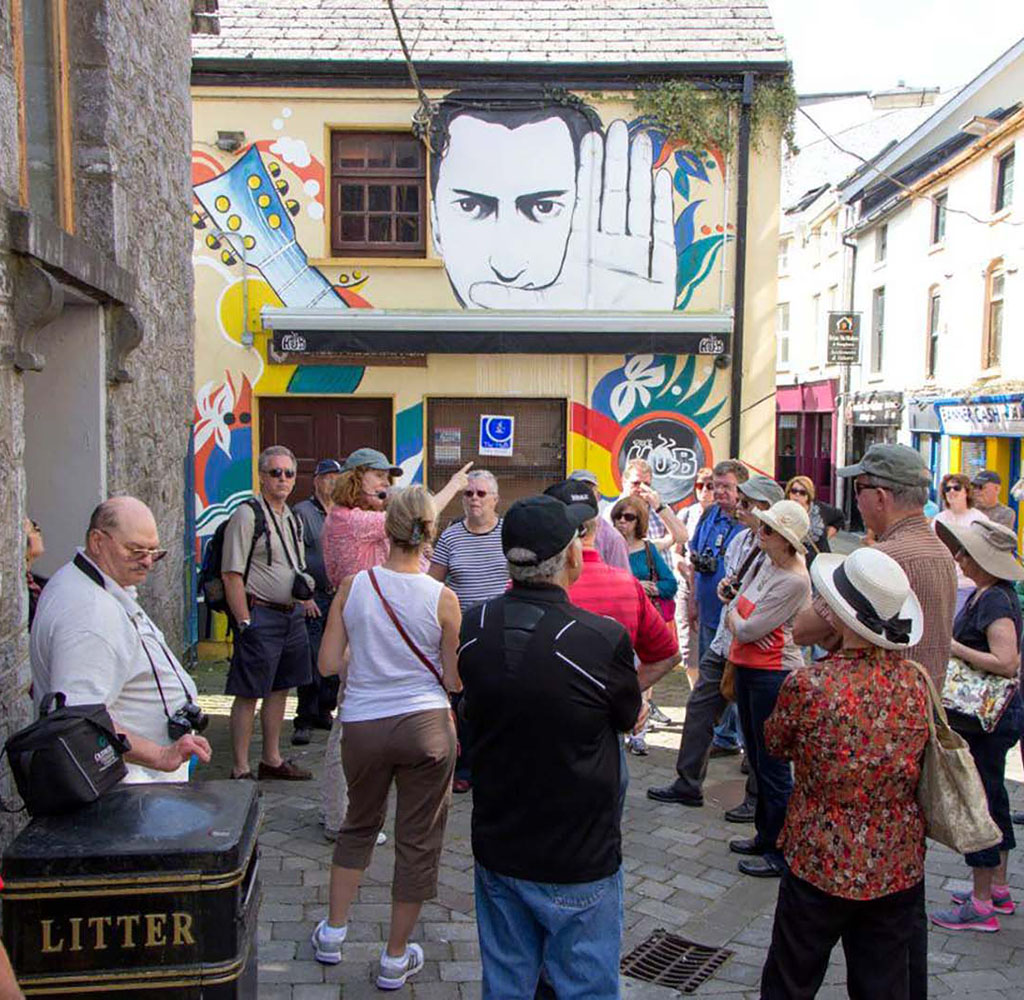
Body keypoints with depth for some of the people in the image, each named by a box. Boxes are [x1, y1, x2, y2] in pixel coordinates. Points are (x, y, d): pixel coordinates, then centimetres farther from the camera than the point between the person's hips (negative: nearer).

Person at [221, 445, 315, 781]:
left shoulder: (293, 518, 14)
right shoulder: (247, 514, -11)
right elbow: (231, 574, -15)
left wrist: (304, 597, 15)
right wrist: (245, 622, -19)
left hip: (291, 614, 8)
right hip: (260, 614, -8)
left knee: (280, 689, 15)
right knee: (248, 695, -2)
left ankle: (272, 760, 28)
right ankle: (241, 769, 7)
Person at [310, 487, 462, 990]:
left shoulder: (353, 586, -7)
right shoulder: (442, 599, -11)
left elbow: (328, 662, -3)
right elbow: (455, 681, -6)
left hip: (362, 724, 2)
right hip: (426, 725, -2)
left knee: (359, 823, 26)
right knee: (418, 840, 13)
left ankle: (332, 930, 35)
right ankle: (396, 958, 25)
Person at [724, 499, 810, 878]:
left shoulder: (794, 580, -21)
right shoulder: (767, 563, 7)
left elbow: (748, 630, -21)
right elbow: (736, 607, 13)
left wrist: (735, 618, -1)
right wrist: (737, 618, -9)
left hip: (774, 674, -10)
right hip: (749, 670, 10)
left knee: (773, 765, 1)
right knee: (757, 758, 19)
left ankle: (780, 853, 13)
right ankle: (765, 836, 34)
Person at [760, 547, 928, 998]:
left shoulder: (808, 685, -23)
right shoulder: (916, 681, -9)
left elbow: (775, 743, -3)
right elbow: (915, 763, 8)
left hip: (822, 865, -4)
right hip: (900, 868, 4)